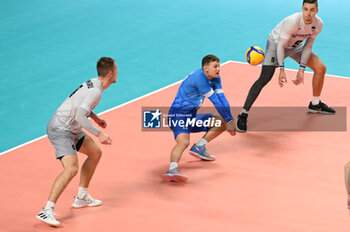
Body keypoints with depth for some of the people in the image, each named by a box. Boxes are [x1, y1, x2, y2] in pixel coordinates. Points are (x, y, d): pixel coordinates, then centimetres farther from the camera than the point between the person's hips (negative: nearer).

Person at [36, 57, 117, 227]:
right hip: (60, 129, -11)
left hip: (71, 129, 11)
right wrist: (98, 134, -28)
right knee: (71, 168, -25)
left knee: (95, 153, 22)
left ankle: (81, 198, 32)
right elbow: (79, 115, -30)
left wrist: (95, 117, 33)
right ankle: (47, 211, -28)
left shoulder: (94, 83, 10)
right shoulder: (96, 91, -21)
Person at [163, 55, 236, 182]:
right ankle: (172, 169, -54)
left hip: (192, 117, 9)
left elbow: (222, 99, 4)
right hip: (178, 114, -9)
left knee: (222, 123, 10)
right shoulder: (199, 77, -23)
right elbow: (215, 101, -20)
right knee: (183, 142, -35)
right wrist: (229, 120, -14)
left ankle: (199, 147, 6)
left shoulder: (215, 78, 5)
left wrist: (229, 121, -4)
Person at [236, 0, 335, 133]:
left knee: (320, 68, 1)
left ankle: (315, 105, 22)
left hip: (295, 46, 7)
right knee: (264, 79, -22)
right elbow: (280, 45, -27)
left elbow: (308, 46, -7)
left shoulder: (318, 24, -18)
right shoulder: (292, 22, -36)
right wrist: (282, 70, -29)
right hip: (276, 43, -7)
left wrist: (301, 69, -11)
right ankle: (243, 115, -19)